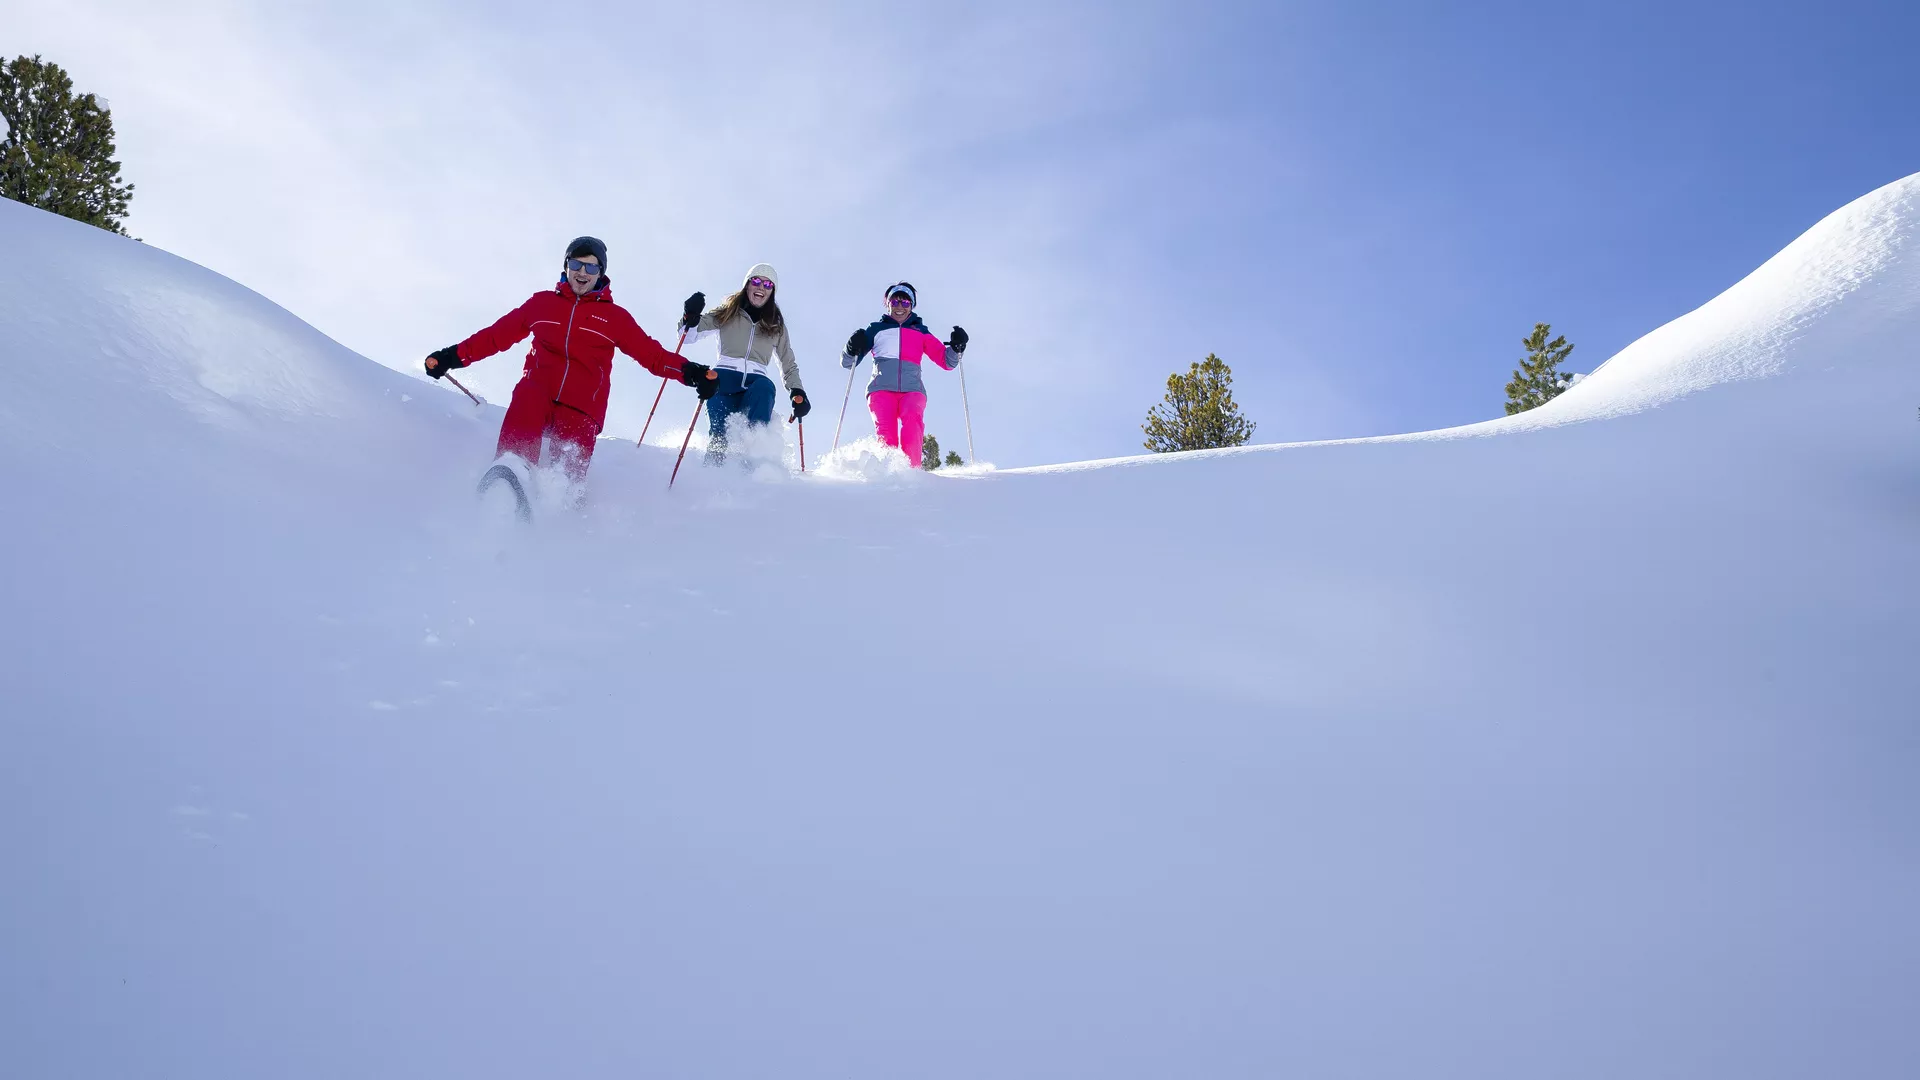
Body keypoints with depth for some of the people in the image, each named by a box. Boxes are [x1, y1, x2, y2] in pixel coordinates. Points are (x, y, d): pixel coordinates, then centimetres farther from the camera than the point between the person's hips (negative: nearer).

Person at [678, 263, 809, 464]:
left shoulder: (777, 326, 23)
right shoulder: (727, 313, 18)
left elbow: (789, 365, 24)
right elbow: (689, 335, 12)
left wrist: (797, 392, 6)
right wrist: (691, 317, -11)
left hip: (756, 382, 1)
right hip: (724, 377, -1)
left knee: (765, 386, -37)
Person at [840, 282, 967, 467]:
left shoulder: (921, 332, 26)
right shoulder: (876, 330, 23)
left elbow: (946, 361, 19)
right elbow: (847, 362, 20)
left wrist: (956, 347, -2)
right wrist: (853, 350, -2)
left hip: (912, 390, 0)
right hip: (881, 389, 0)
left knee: (912, 418, -33)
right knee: (885, 431, -28)